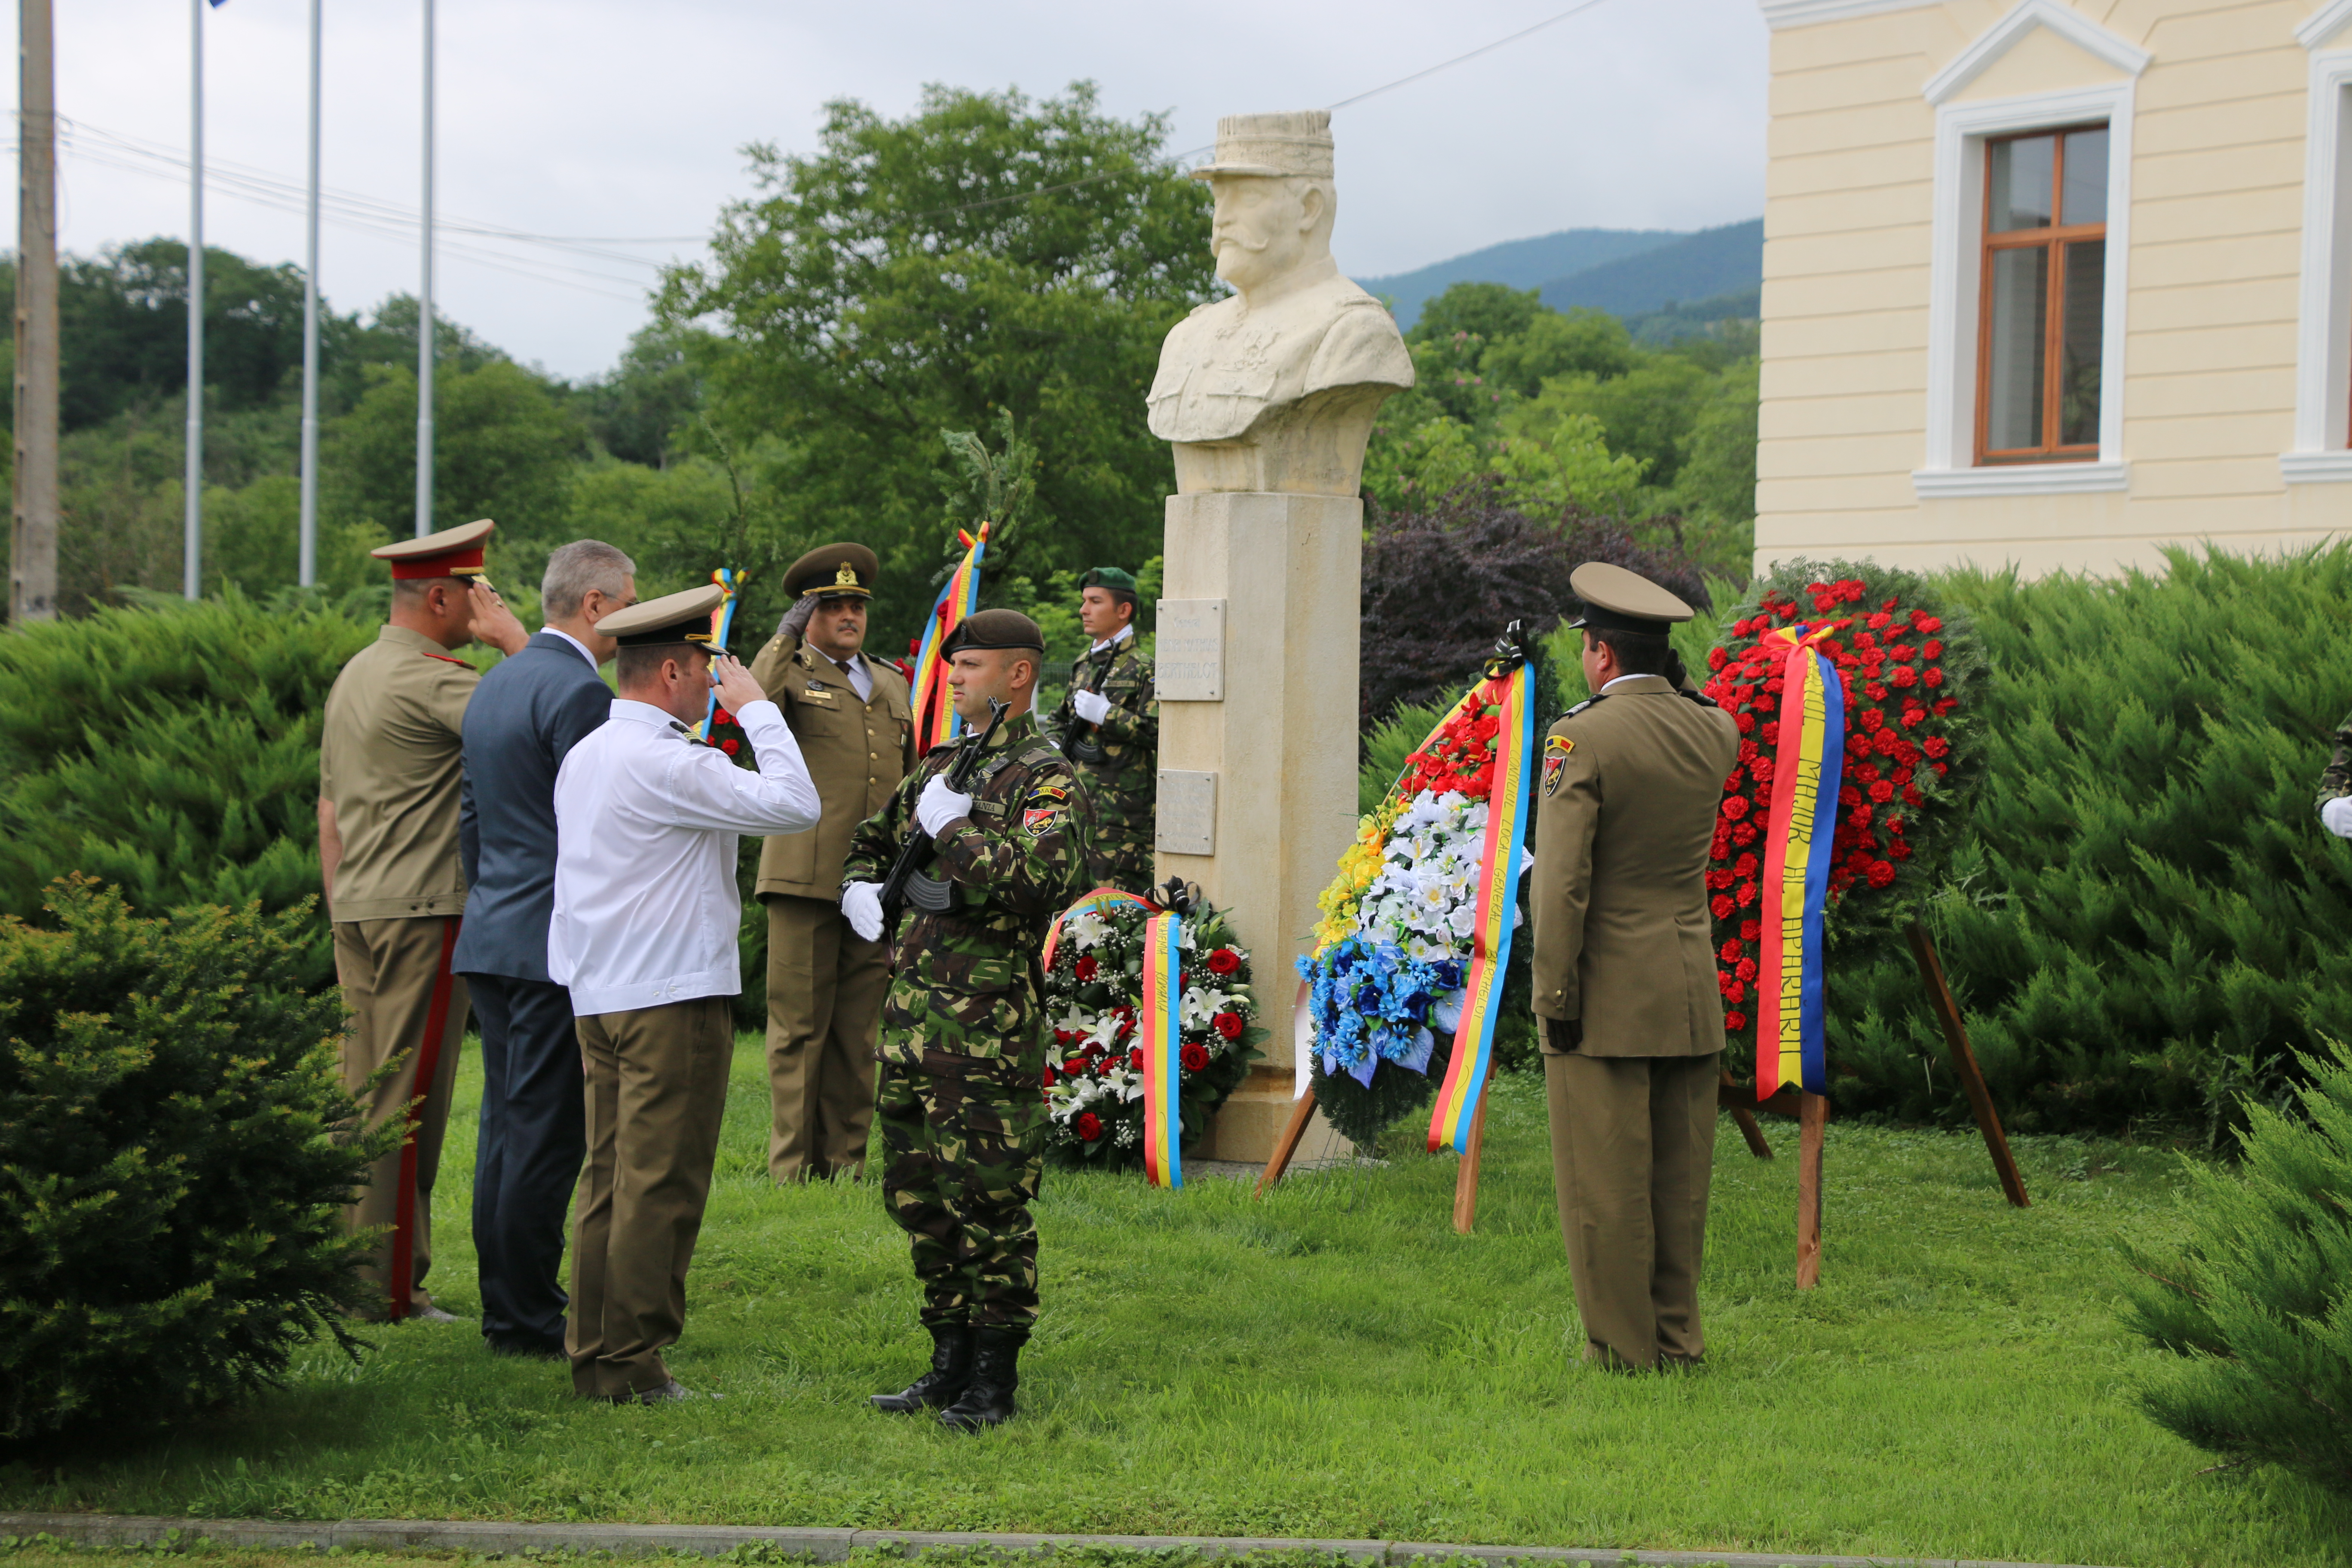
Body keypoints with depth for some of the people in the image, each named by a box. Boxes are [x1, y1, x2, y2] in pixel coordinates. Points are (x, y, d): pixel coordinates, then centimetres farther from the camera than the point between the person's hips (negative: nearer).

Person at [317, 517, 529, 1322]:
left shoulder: (354, 674, 17)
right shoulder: (430, 679, -13)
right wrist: (512, 638, -9)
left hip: (359, 914, 9)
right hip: (422, 910, -9)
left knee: (365, 1099, 11)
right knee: (406, 1106, -6)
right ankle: (388, 1287, -4)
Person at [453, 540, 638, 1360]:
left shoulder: (495, 683, 15)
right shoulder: (578, 691, -15)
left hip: (491, 938, 9)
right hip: (556, 946, -9)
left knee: (505, 1126, 13)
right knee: (547, 1136, -4)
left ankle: (505, 1304, 18)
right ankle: (528, 1317, -1)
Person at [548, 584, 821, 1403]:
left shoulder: (586, 754, 13)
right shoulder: (666, 761, -17)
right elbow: (794, 805, -18)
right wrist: (757, 707, -8)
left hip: (598, 994, 9)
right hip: (674, 996, -9)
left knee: (610, 1176, 12)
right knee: (661, 1184, -4)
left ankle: (595, 1356, 14)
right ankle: (634, 1367, -2)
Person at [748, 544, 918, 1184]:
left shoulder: (892, 685, 21)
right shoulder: (789, 675, 5)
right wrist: (785, 639, -18)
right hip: (805, 879, -5)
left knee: (859, 1029, 7)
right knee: (799, 1026, -3)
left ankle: (847, 1160, 13)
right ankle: (793, 1166, 0)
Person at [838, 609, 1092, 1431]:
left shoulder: (1047, 781, -8)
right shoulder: (939, 768, 17)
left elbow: (1039, 876, -25)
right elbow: (868, 845, 31)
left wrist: (953, 830, -17)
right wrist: (862, 891, 10)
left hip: (990, 1030, -8)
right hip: (911, 1015, 8)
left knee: (989, 1204, -4)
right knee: (918, 1198, 13)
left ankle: (994, 1380, 5)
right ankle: (949, 1360, 24)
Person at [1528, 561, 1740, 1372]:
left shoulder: (1581, 737, -14)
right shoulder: (1714, 732, 3)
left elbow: (1562, 884, -17)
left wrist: (1555, 997, -12)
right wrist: (1667, 678, 17)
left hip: (1607, 1000, -6)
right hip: (1692, 997, 6)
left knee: (1606, 1184, 1)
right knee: (1680, 1179, 12)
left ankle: (1622, 1348, 4)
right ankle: (1677, 1338, 17)